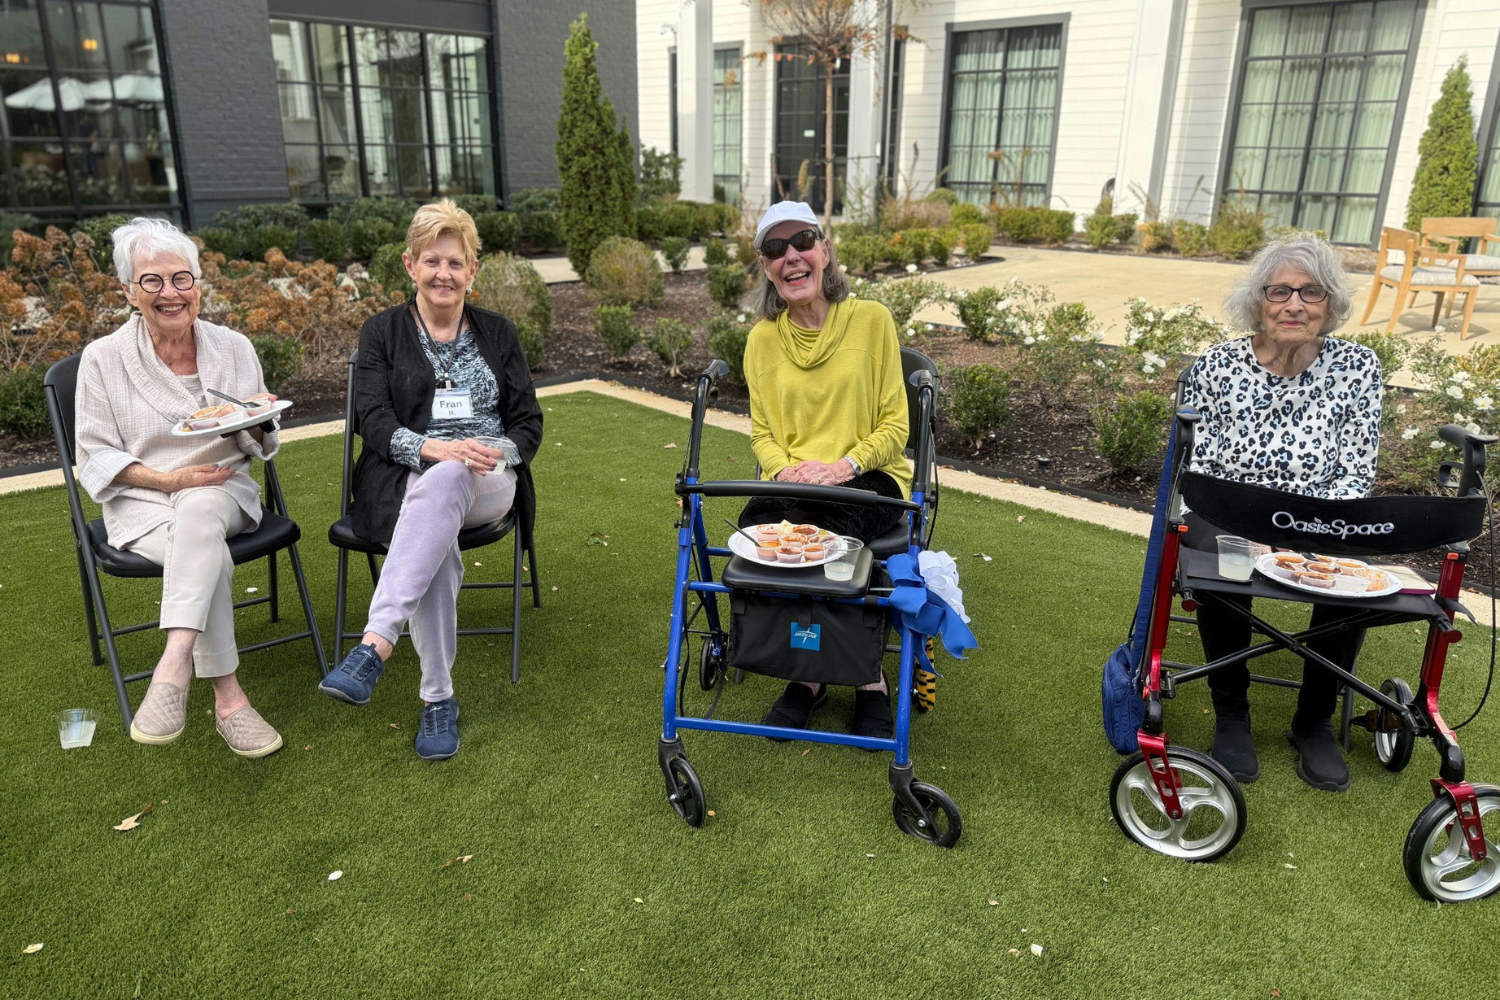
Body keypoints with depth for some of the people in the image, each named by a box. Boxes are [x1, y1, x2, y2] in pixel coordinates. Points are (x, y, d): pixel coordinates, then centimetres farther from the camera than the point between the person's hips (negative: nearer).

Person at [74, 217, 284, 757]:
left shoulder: (233, 347, 6)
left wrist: (257, 424, -14)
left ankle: (173, 667, -45)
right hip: (141, 500, -1)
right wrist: (169, 479, -15)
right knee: (212, 555, -34)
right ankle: (228, 698, -30)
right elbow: (95, 457, 1)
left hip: (220, 489, 1)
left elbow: (259, 445, 10)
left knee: (199, 513, -38)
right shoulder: (103, 358, 0)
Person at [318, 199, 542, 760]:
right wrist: (433, 447, -21)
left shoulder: (497, 334, 17)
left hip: (487, 484, 0)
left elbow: (528, 424, 11)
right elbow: (375, 423, -1)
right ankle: (437, 698, -31)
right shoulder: (382, 332, 13)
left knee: (442, 483, -38)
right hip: (404, 483, 0)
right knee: (437, 546, -36)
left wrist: (496, 451, -13)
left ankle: (375, 645, -46)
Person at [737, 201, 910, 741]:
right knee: (756, 524, -31)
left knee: (825, 530, -34)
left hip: (867, 475, -2)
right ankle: (808, 674, -10)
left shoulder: (871, 320, 0)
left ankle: (868, 678, -10)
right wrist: (783, 469, -11)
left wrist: (844, 464, -18)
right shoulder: (762, 338, 8)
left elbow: (894, 428, 0)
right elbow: (762, 433, 12)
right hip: (789, 479, 3)